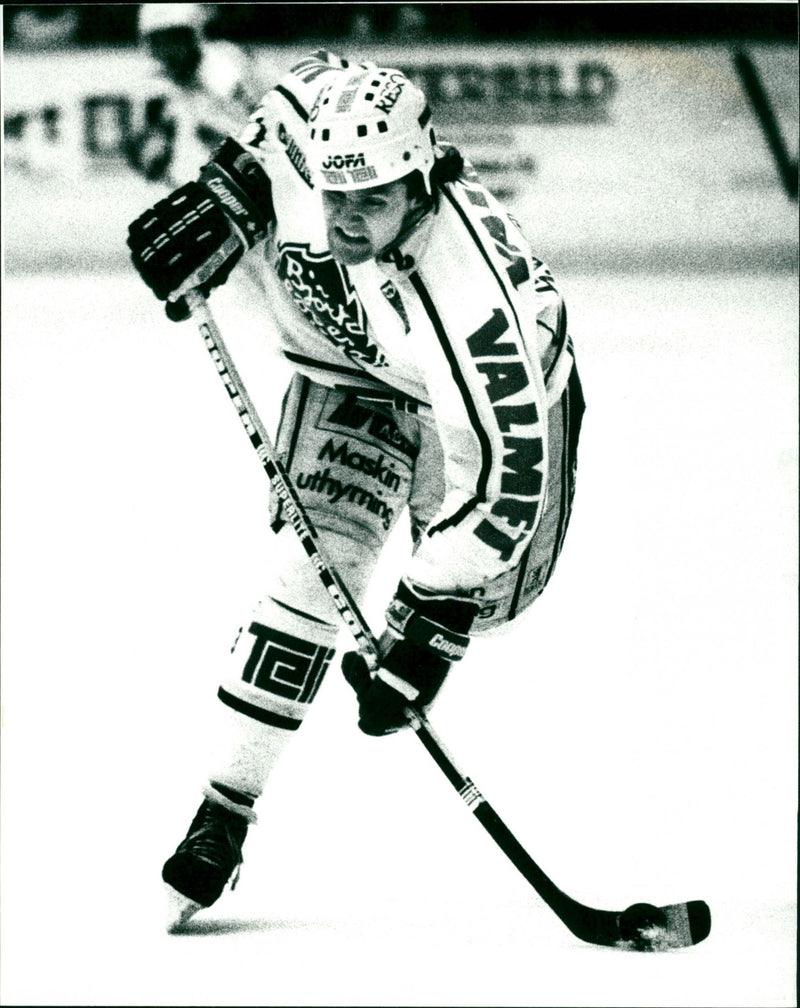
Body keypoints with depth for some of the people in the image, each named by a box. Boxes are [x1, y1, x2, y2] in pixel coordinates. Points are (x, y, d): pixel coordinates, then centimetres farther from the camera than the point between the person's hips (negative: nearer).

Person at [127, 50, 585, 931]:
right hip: (349, 371, 2)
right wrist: (225, 193, -16)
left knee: (494, 591, -10)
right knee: (314, 568, -14)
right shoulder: (307, 155, -33)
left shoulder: (469, 291, -45)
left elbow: (508, 474, -44)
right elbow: (305, 83, -6)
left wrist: (431, 619, -44)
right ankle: (224, 813, -11)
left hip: (508, 388, -2)